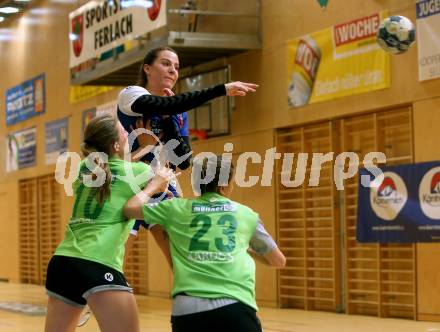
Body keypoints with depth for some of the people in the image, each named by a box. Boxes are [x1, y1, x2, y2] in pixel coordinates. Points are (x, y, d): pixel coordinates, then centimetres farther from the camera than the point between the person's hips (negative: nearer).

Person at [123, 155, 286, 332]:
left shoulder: (177, 207, 15)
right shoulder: (245, 213, 17)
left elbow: (129, 209, 28)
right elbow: (279, 261, 28)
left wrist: (154, 185, 43)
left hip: (186, 309, 1)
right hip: (234, 306, -1)